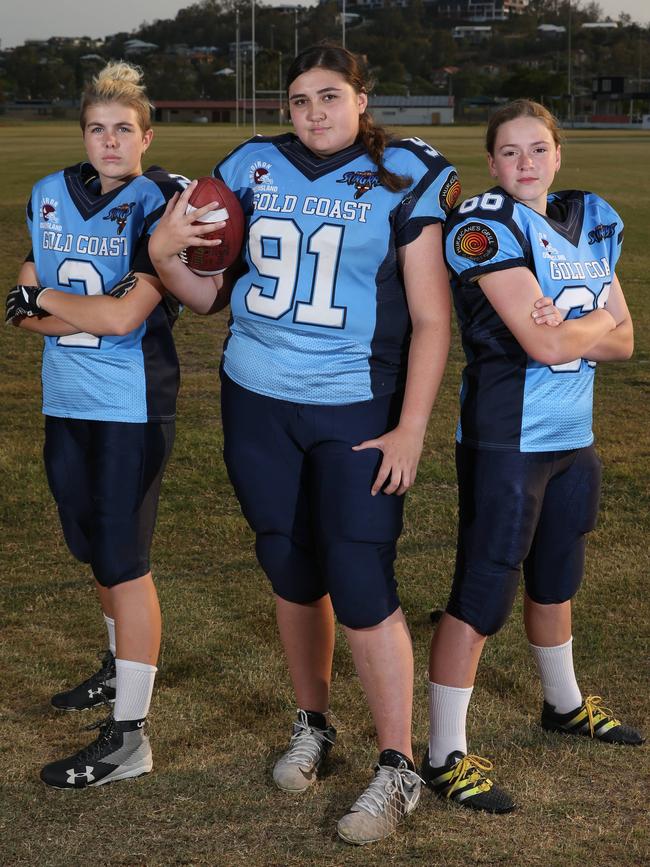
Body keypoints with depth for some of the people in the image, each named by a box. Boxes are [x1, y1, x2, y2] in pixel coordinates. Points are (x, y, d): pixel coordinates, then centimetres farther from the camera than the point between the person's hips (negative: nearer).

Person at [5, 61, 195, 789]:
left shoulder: (161, 206, -11)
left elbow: (126, 316, -20)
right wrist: (92, 313, -14)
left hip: (132, 406, -6)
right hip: (66, 402, 7)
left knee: (124, 561, -5)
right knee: (93, 549, 19)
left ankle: (128, 737, -1)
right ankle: (122, 667, 43)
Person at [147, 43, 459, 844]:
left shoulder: (401, 179, -6)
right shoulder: (253, 169, 3)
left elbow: (431, 318, -6)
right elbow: (209, 292, 10)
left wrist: (410, 430, -11)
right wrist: (165, 253, -11)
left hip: (355, 412, -4)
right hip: (256, 403, 4)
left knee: (360, 588, -9)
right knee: (291, 573, 14)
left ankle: (398, 770, 4)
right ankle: (312, 726, 34)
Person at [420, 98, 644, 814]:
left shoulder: (591, 222, 9)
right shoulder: (487, 226, -15)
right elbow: (543, 343, -22)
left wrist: (569, 332, -14)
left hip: (572, 434, 8)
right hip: (506, 438, -8)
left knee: (555, 578, 24)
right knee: (482, 592, -6)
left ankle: (564, 704, 44)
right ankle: (445, 756, 1)